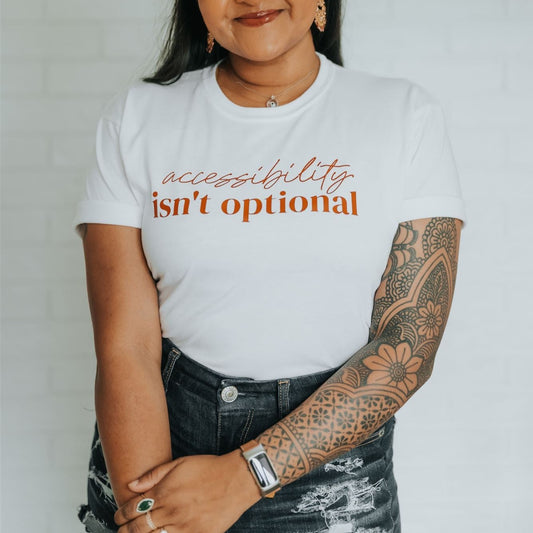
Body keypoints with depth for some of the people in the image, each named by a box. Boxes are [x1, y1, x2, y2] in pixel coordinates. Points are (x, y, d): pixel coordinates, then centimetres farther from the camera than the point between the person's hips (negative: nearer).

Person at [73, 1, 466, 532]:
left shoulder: (406, 115, -5)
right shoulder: (135, 116, -4)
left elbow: (410, 345, -12)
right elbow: (126, 349, -10)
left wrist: (243, 475, -18)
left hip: (330, 457, 0)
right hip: (161, 435, 1)